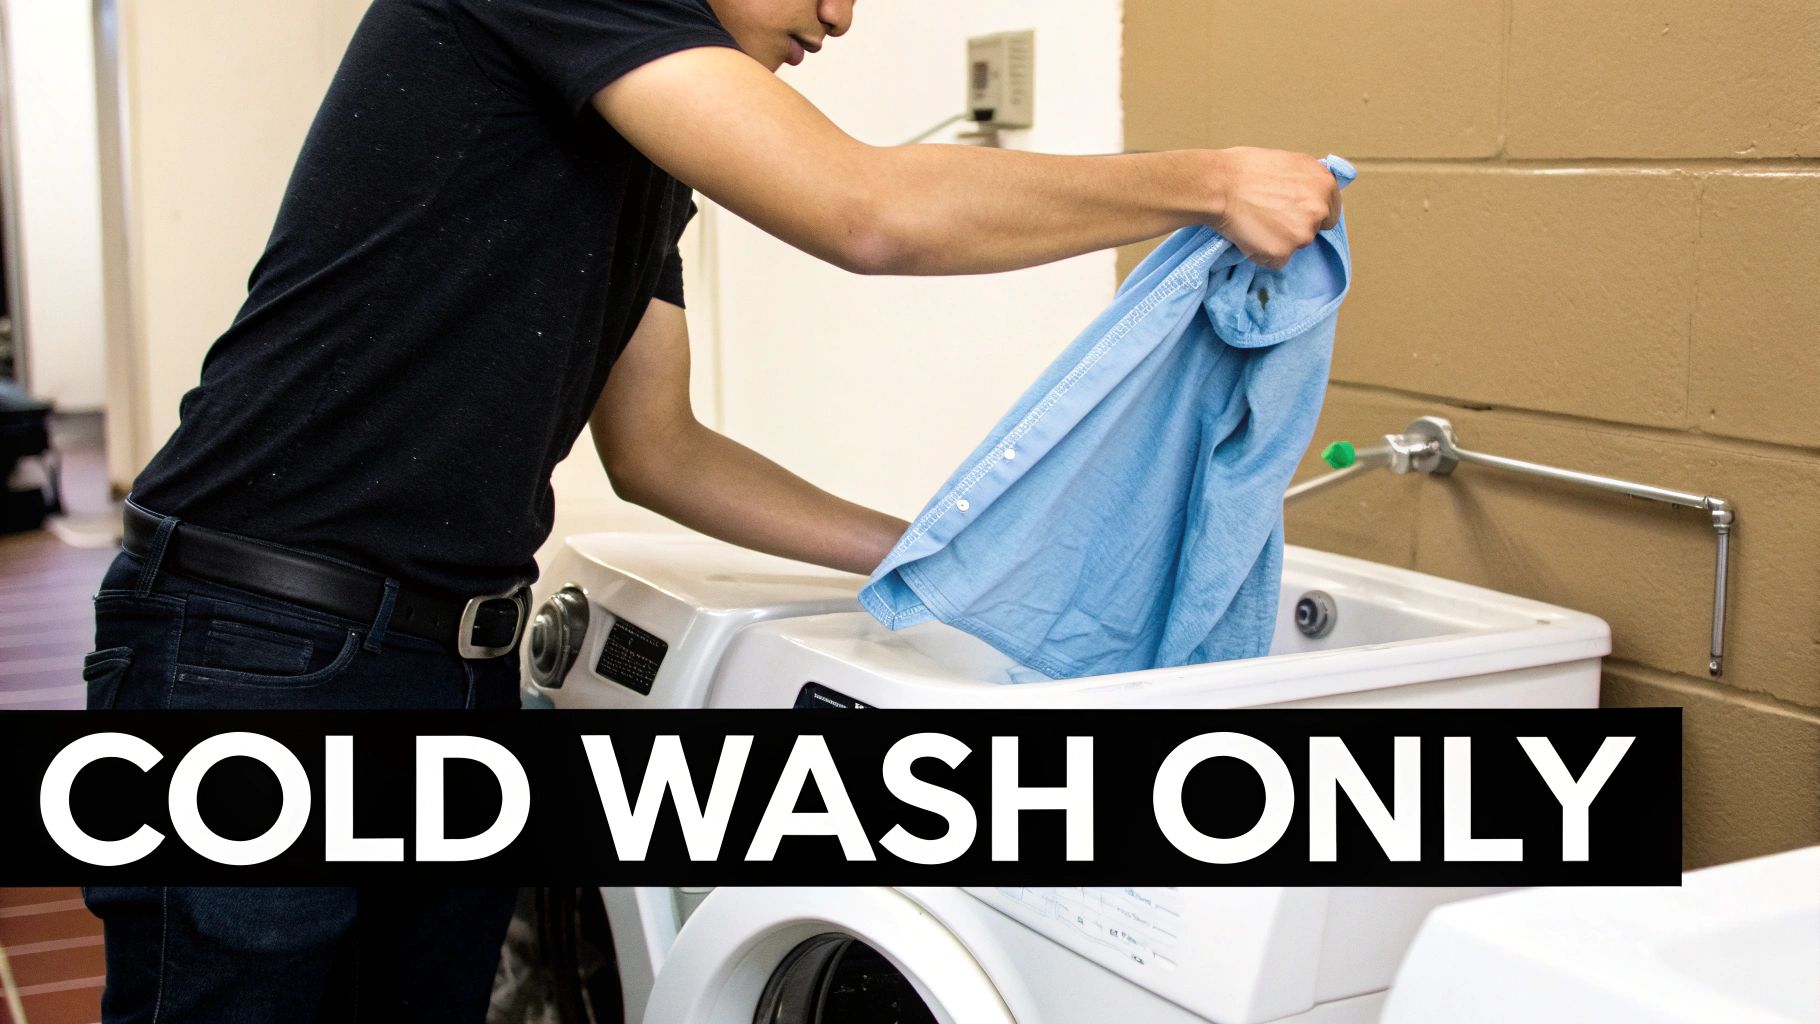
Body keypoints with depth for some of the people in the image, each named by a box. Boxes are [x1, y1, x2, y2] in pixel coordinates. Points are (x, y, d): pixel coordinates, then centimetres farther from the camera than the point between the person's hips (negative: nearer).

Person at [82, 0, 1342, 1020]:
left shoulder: (652, 150, 14)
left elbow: (656, 450, 16)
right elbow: (866, 212, -24)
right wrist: (1209, 185, -14)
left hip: (466, 663, 9)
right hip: (256, 653, -9)